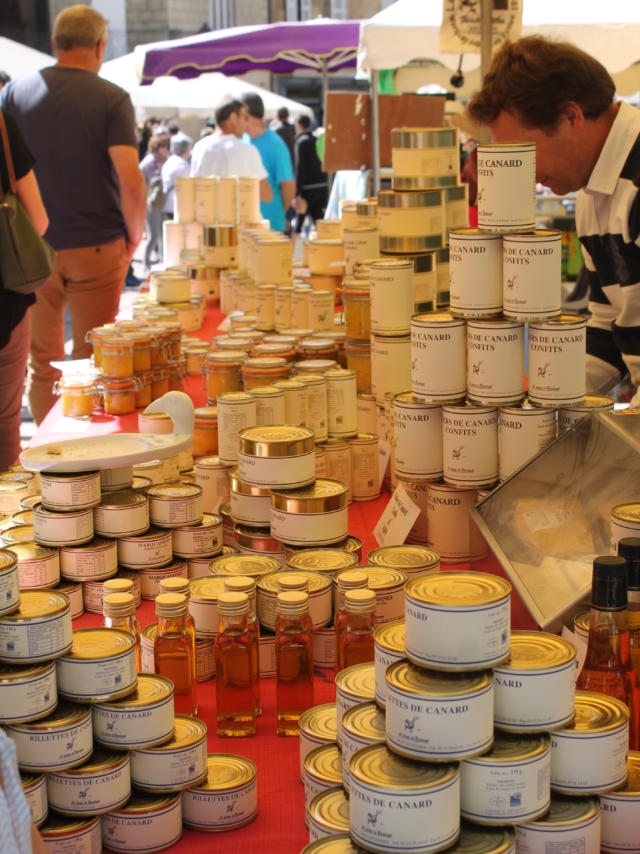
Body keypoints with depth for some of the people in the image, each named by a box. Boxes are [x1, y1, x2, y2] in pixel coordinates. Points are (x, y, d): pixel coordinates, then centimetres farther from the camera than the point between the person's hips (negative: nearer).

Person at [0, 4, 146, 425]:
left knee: (43, 360, 14)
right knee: (91, 362, 7)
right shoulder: (112, 99, -8)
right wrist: (134, 236, 0)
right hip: (97, 248, -2)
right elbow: (131, 181, -16)